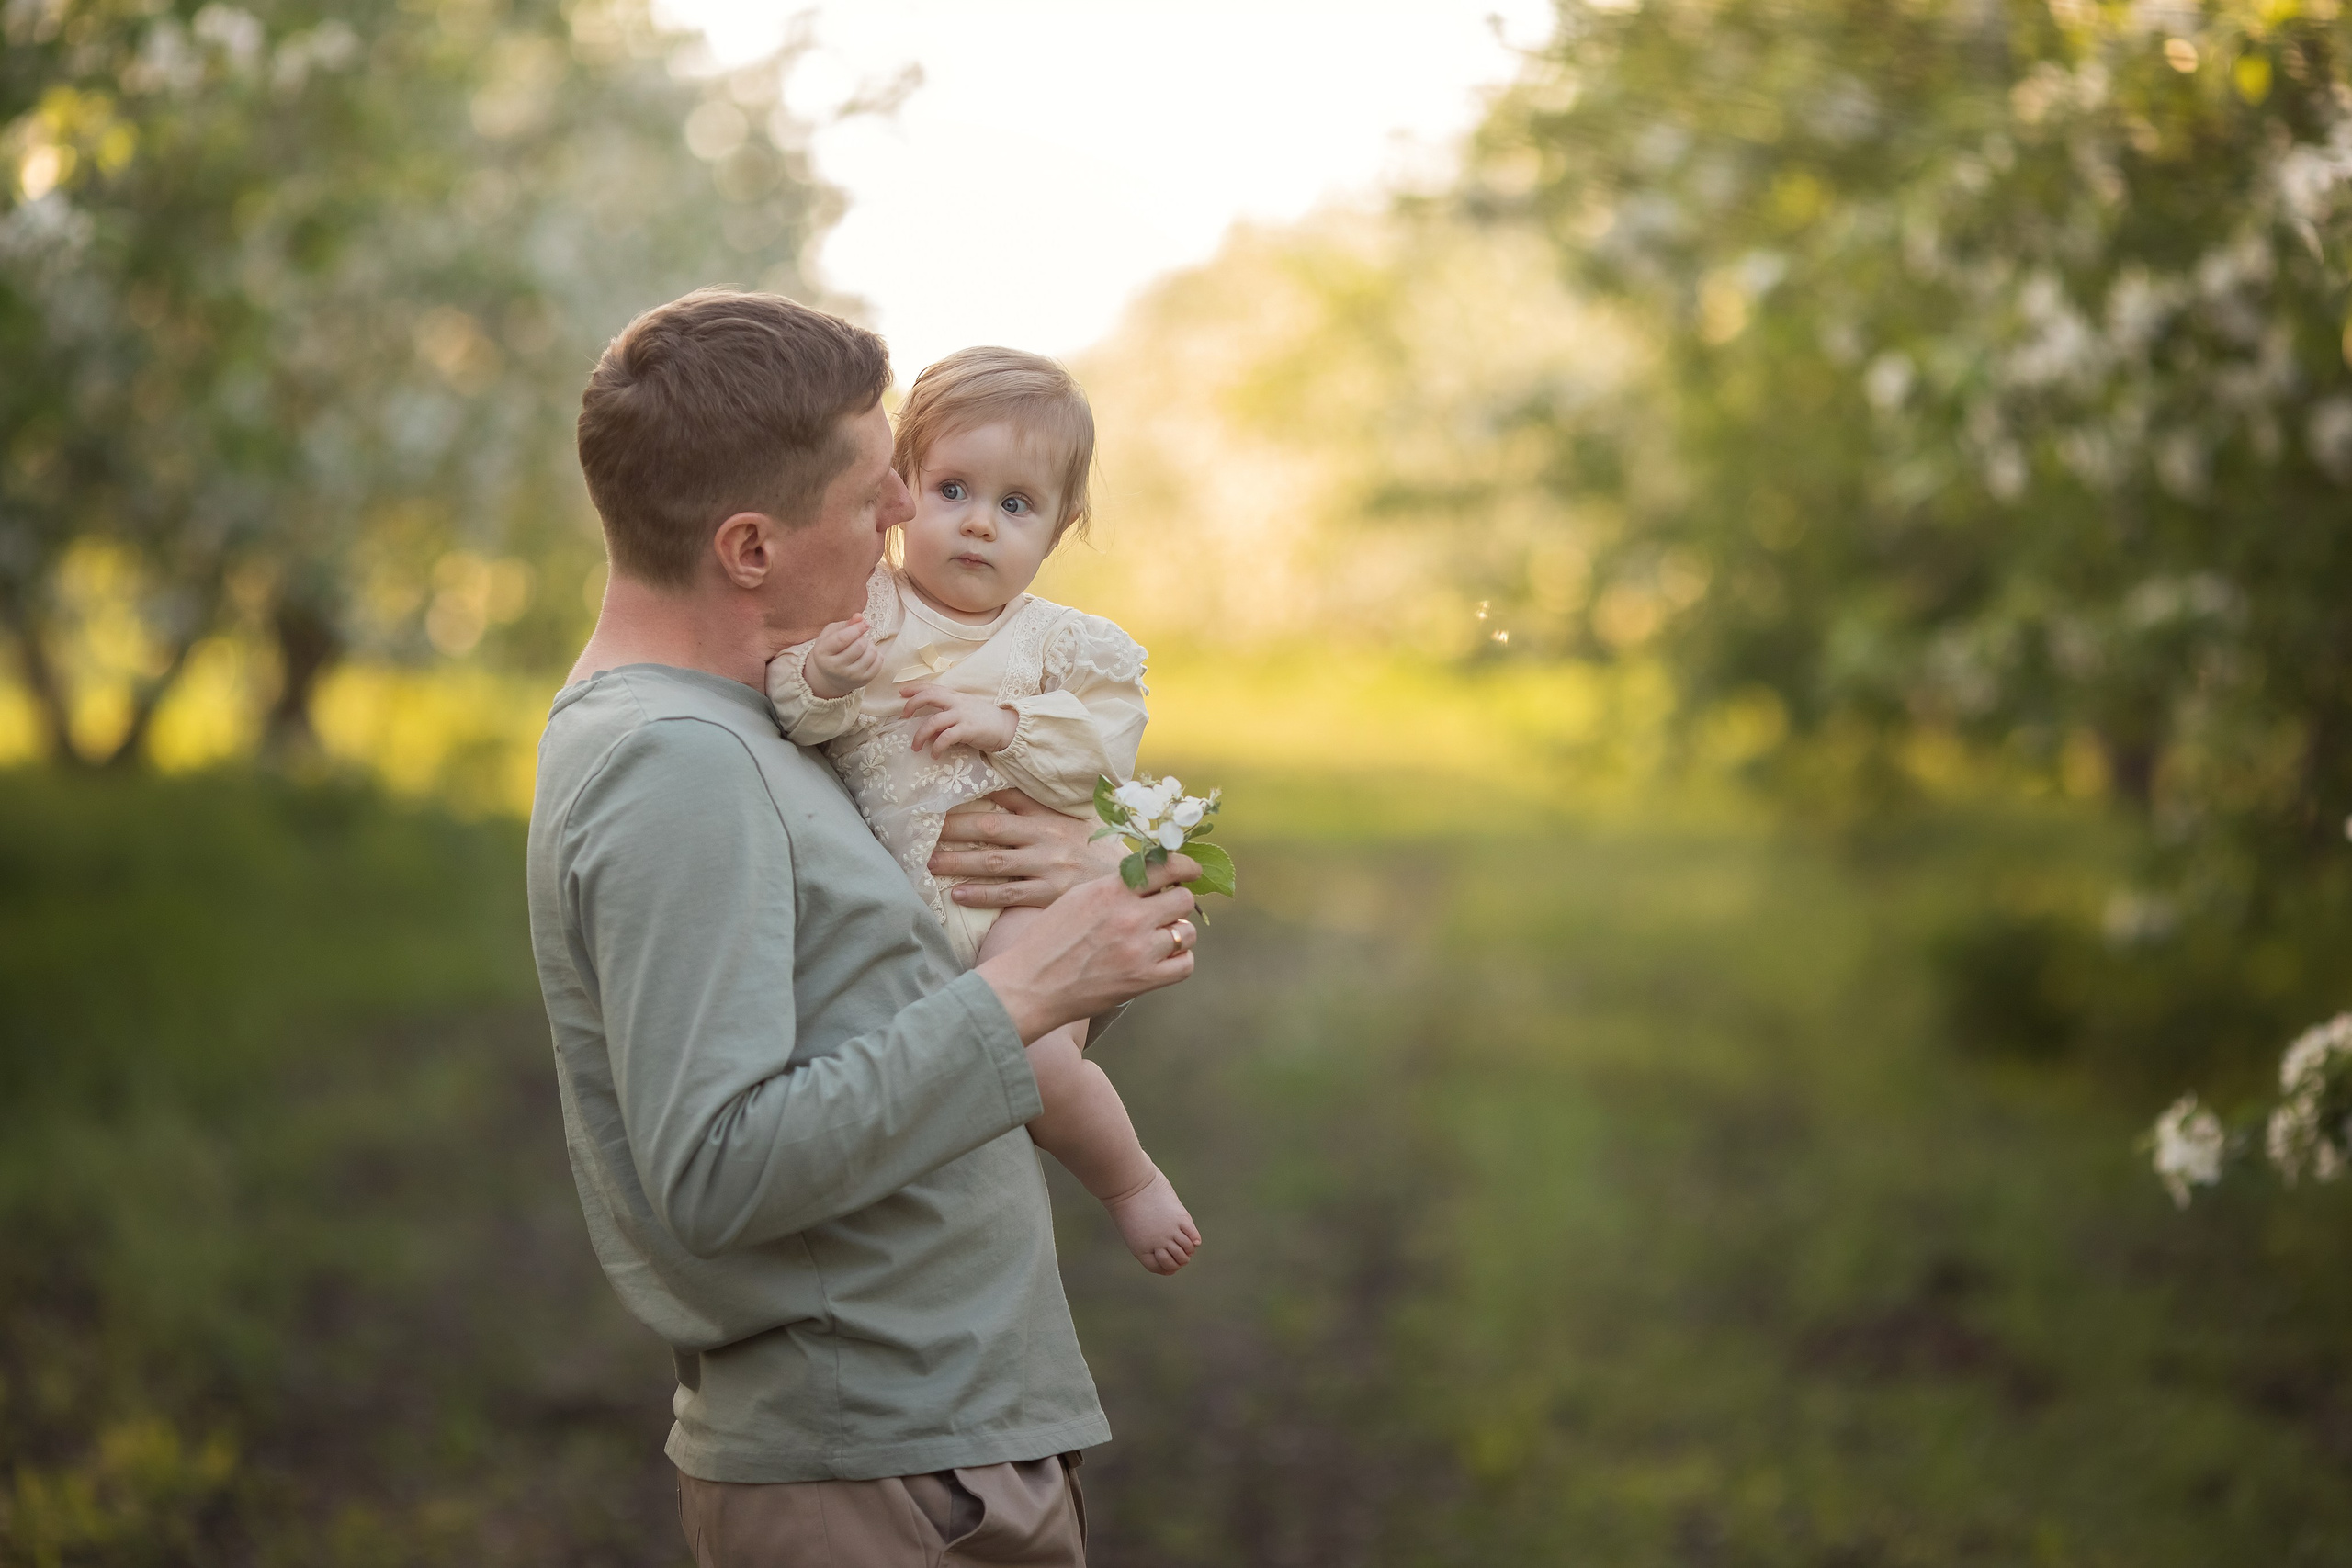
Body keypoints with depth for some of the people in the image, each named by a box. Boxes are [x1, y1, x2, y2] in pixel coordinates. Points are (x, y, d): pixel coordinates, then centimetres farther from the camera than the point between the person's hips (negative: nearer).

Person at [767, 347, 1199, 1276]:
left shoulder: (1059, 642, 4)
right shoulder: (858, 611, 3)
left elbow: (1105, 747, -3)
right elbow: (787, 715, -2)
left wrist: (1006, 723, -15)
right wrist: (820, 681, -23)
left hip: (1022, 887, -3)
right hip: (894, 901, 3)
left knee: (1038, 1061, -22)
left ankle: (1130, 1178, 6)